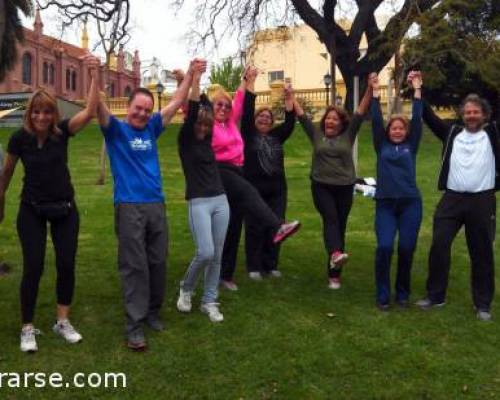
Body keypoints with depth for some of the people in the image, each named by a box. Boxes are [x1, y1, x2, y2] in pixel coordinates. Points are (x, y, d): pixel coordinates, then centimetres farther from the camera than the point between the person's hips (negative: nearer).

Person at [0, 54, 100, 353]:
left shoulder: (62, 131, -10)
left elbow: (90, 112, -26)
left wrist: (95, 75, -36)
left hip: (65, 209, 1)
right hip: (32, 210, -1)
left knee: (67, 264, 4)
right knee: (33, 267, -2)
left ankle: (63, 322, 19)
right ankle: (28, 328, 11)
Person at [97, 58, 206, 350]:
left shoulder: (152, 129, 11)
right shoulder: (116, 130, 0)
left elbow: (177, 102, 15)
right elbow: (99, 106, -17)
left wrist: (191, 74, 12)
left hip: (156, 204, 5)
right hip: (129, 206, -4)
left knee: (158, 262, 11)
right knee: (134, 265, -3)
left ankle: (153, 312, 27)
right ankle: (135, 324, 4)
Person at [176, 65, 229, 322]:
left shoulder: (207, 139, 12)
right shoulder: (185, 140, -2)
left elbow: (210, 111, 5)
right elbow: (192, 111, -13)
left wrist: (199, 83, 1)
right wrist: (195, 78, -15)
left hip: (220, 201, 6)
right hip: (198, 203, -6)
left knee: (217, 255, 5)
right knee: (205, 253, -16)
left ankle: (209, 302, 16)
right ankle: (186, 289, 11)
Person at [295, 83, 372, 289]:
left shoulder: (348, 135, 6)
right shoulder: (316, 135, 7)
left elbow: (361, 112, 0)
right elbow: (301, 115, 8)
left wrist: (370, 89, -8)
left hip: (344, 188, 1)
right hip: (321, 186, -1)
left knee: (340, 226, 5)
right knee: (331, 219, -25)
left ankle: (334, 274, 11)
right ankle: (335, 253, -48)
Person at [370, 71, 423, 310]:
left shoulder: (411, 146, 10)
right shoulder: (382, 146, 10)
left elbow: (417, 119, 3)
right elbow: (376, 120, 3)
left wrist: (417, 90, 1)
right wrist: (375, 92, -1)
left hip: (410, 203, 1)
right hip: (385, 203, -1)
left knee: (406, 249, 2)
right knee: (384, 247, -12)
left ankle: (402, 293, 20)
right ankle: (382, 295, 3)